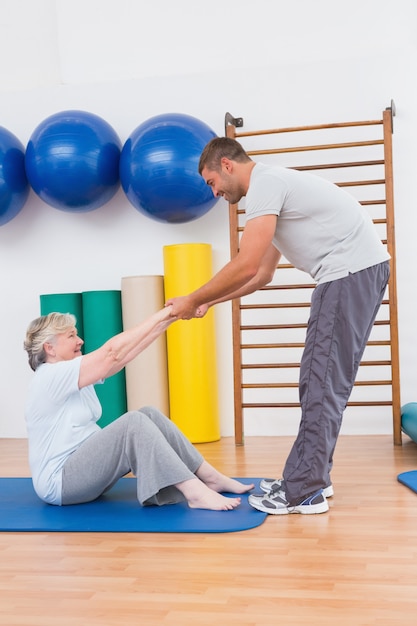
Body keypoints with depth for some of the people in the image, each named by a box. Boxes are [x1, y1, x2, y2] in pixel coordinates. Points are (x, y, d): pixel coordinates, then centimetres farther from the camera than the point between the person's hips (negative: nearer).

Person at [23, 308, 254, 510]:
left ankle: (210, 478, -5)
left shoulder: (74, 374, 9)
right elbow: (113, 353, -25)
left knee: (148, 415, -6)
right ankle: (194, 493, -31)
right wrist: (161, 314, -22)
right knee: (133, 423, -27)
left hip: (84, 467, 10)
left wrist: (168, 318, -8)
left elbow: (124, 354, 1)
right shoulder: (50, 378, -19)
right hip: (59, 482, -9)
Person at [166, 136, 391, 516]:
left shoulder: (265, 183, -11)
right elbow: (262, 274, 24)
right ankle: (310, 478, 20)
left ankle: (303, 492, -2)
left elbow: (245, 267, -20)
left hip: (352, 270, -11)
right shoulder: (270, 185, 22)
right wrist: (210, 302, 19)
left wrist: (194, 300, -7)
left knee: (323, 383, -8)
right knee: (320, 381, 12)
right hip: (354, 271, 11)